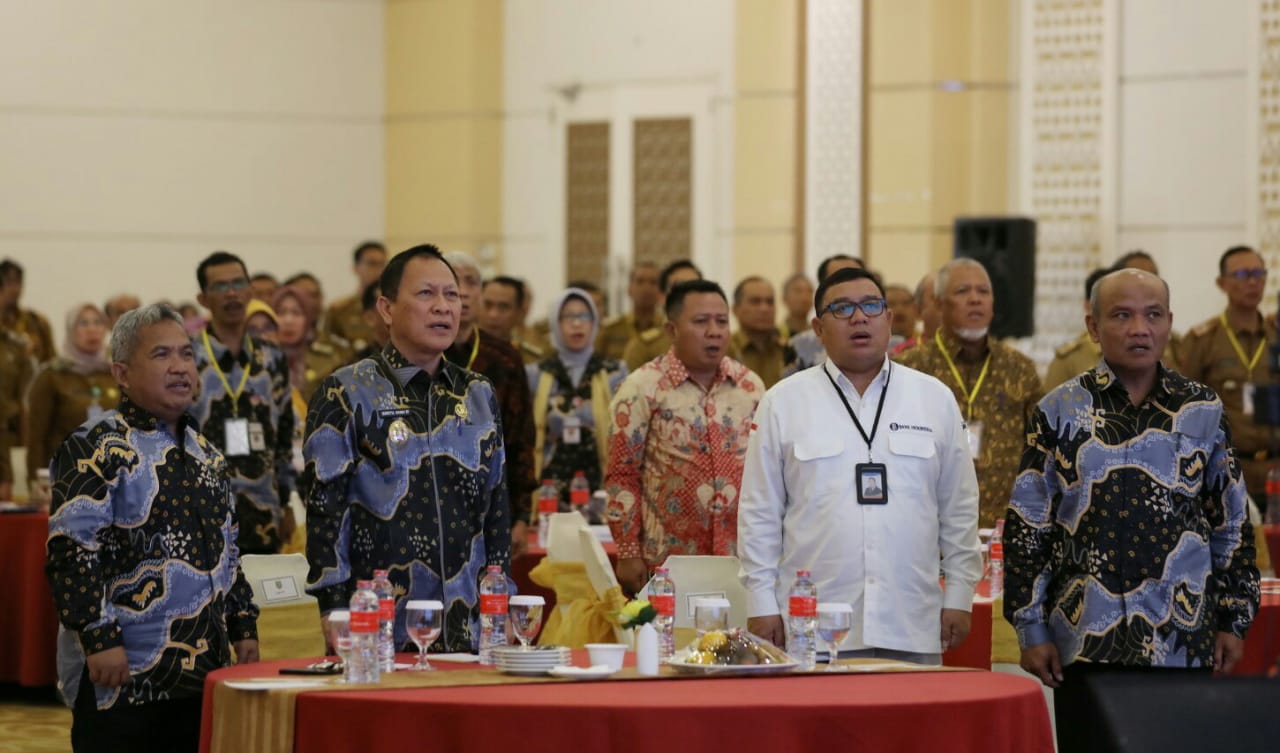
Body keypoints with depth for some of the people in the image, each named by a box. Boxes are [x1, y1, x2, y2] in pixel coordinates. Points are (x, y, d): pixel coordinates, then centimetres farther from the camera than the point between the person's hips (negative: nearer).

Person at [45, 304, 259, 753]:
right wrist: (99, 639, -20)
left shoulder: (205, 453, 17)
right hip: (122, 673, -7)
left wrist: (243, 627, 18)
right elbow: (71, 551, -15)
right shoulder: (99, 449, -8)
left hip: (202, 671, 7)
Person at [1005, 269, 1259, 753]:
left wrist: (1234, 620, 8)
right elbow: (1027, 527, 2)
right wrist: (1030, 627, -2)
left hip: (1182, 640, 1)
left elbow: (1232, 525, 10)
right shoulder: (1060, 413, 1)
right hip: (1087, 640, -1)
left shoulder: (1203, 412, 6)